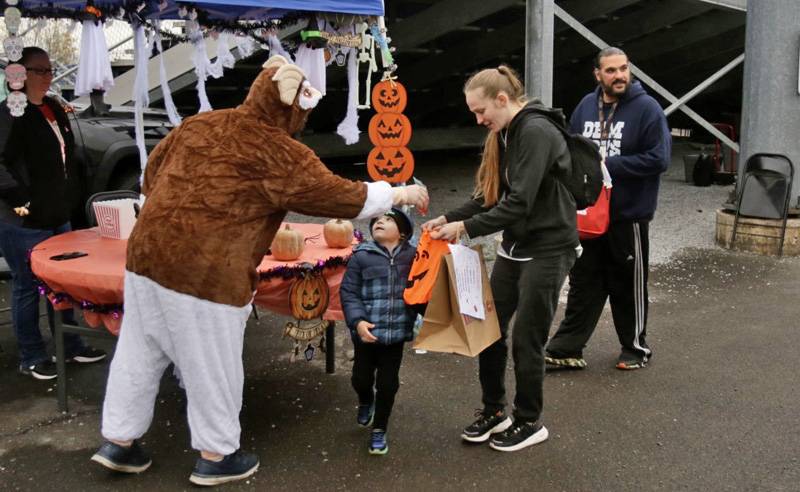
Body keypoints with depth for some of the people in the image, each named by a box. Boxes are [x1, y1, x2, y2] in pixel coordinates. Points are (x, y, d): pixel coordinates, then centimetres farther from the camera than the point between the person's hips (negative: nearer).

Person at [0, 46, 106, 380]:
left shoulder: (54, 109, 13)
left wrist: (70, 199, 18)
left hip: (57, 216, 8)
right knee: (28, 287, 4)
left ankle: (71, 346, 30)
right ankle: (31, 358, 17)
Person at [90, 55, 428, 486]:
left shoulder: (200, 124, 10)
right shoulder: (281, 154, -10)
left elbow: (152, 174, 17)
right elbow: (342, 197, -6)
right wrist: (399, 194, 7)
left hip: (149, 252, 7)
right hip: (206, 273, -7)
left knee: (139, 354, 18)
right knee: (212, 366, 9)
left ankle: (119, 442, 32)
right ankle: (215, 457, 25)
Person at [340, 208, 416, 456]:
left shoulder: (413, 256, -2)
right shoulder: (361, 256, -5)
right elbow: (348, 292, -5)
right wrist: (358, 321, -16)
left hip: (396, 331, 0)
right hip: (367, 331, 0)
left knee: (387, 383, 7)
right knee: (361, 377, 12)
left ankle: (379, 430, 28)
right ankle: (365, 401, 49)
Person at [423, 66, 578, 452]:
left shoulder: (536, 132, -19)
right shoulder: (503, 135, 9)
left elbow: (519, 202, -26)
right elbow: (491, 197, 10)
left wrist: (466, 227, -23)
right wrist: (449, 218, -2)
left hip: (547, 250, -8)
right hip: (514, 247, 9)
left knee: (526, 337, 1)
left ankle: (529, 422, 21)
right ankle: (493, 410, 27)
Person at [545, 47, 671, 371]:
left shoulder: (647, 108, -9)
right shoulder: (586, 106, 6)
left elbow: (658, 159, -15)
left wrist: (608, 165, -16)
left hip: (629, 214, -4)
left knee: (628, 286, 9)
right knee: (583, 284, 10)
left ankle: (635, 348, 27)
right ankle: (566, 348, 17)